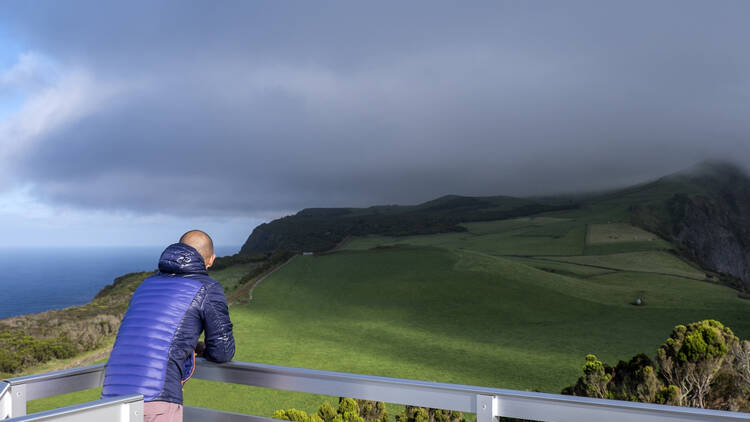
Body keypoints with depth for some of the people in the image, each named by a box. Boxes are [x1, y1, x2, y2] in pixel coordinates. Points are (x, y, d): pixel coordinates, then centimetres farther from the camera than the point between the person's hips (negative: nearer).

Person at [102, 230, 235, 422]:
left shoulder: (147, 284, 25)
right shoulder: (208, 288, 6)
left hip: (112, 393, 7)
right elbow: (223, 352, 10)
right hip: (157, 400, -6)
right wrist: (204, 349, 32)